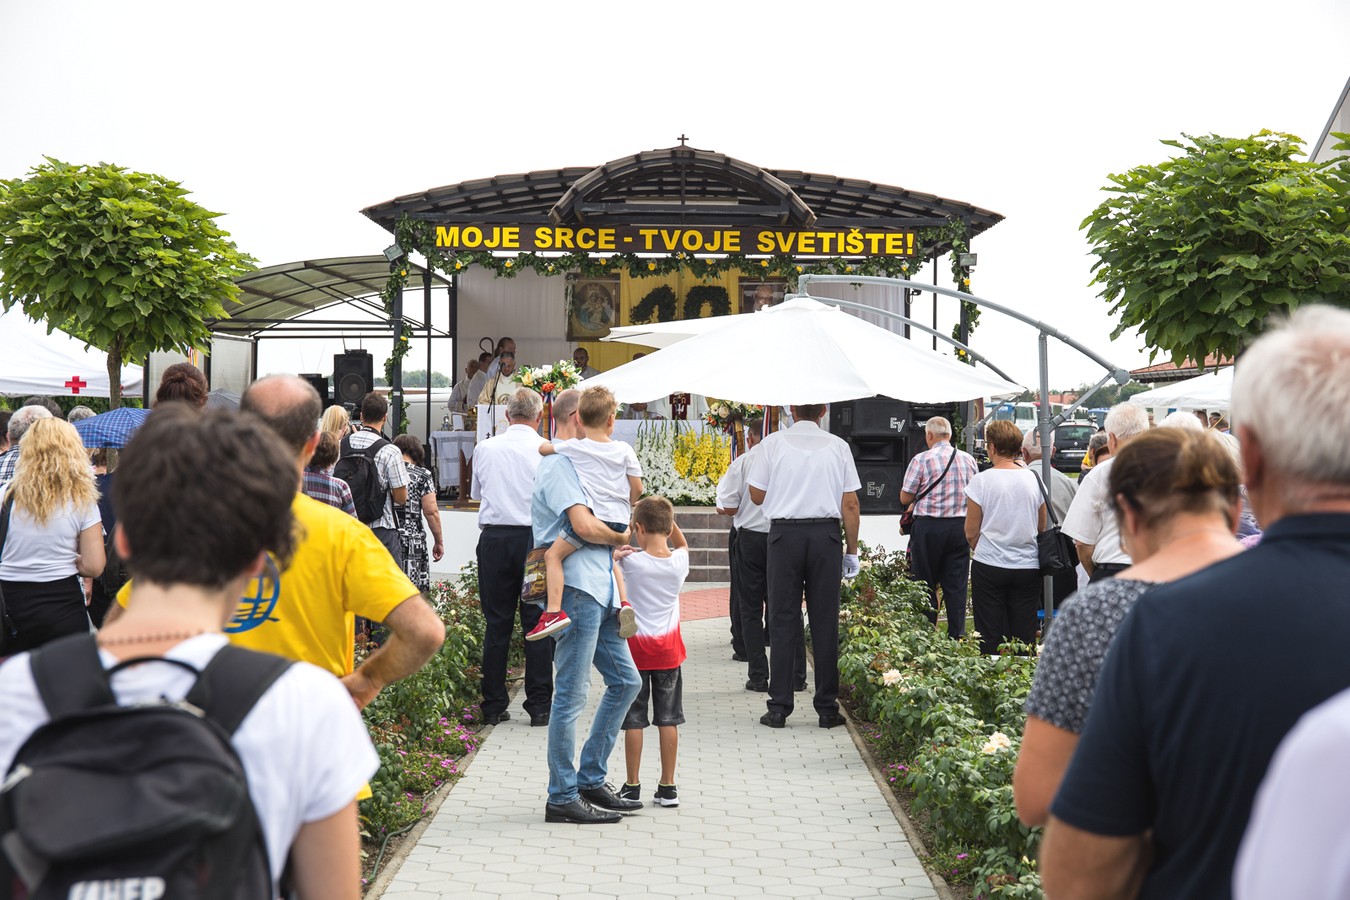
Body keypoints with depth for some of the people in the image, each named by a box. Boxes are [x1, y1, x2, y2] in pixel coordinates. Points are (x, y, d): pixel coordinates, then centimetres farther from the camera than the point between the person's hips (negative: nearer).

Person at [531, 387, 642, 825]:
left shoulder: (573, 463, 23)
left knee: (625, 681, 13)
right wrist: (623, 538, -3)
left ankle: (590, 780, 20)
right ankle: (562, 797, 1)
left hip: (599, 591, 11)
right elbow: (584, 526, -21)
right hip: (577, 591, -11)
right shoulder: (558, 465, -10)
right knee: (571, 695, -5)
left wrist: (613, 548, 11)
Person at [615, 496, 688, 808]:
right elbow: (682, 545, 19)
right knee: (668, 719, 8)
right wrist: (667, 517, 9)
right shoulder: (679, 562, -4)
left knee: (633, 719, 4)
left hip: (635, 647, -3)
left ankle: (632, 786, 9)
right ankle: (668, 787, 11)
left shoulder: (631, 561, -15)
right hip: (668, 650, 3)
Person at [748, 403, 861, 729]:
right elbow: (850, 503, 3)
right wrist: (852, 550, 9)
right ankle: (827, 708, 9)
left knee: (783, 619, 4)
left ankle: (779, 708, 4)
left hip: (784, 533, -1)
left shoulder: (773, 443, 0)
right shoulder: (838, 446, 3)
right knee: (825, 621, 5)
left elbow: (757, 494, 4)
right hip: (826, 534, 1)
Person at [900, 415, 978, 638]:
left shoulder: (921, 460, -8)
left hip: (929, 526, -4)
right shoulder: (968, 459, 5)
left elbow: (905, 498, -5)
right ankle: (957, 634, 7)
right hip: (960, 525, 4)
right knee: (957, 584, 7)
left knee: (926, 584, 6)